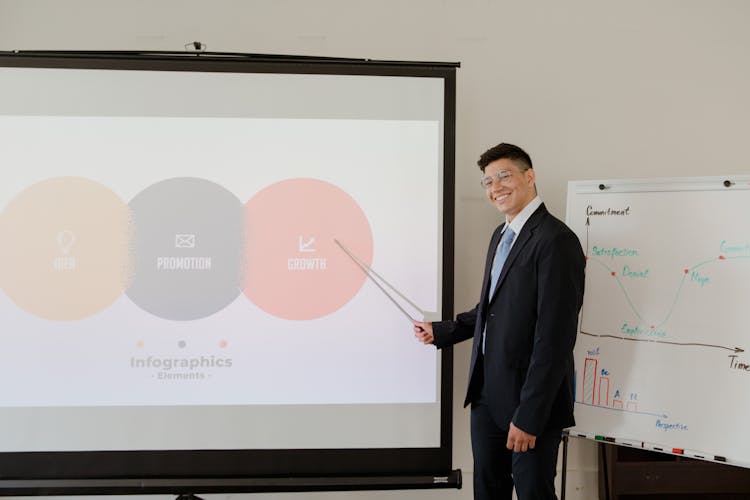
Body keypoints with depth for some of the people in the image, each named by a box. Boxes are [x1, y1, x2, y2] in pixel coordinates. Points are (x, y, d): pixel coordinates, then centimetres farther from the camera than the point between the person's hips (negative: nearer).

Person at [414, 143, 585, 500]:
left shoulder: (555, 240, -18)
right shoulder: (500, 235, 11)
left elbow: (554, 337, -22)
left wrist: (528, 416, -21)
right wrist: (440, 332, 15)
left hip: (530, 402, -8)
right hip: (487, 394, 8)